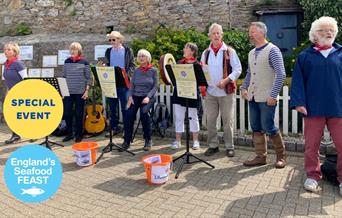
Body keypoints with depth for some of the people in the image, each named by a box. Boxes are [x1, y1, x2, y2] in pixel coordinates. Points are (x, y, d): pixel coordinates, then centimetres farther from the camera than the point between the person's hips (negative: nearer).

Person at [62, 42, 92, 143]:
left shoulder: (84, 62, -2)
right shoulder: (67, 61, 8)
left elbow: (88, 78, -2)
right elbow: (64, 76, 12)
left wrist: (86, 91, -9)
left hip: (80, 92, -3)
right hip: (68, 92, 3)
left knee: (79, 114, 4)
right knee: (67, 113, 4)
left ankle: (78, 134, 17)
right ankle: (69, 133, 20)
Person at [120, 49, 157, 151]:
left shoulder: (153, 71, 3)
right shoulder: (136, 71, 12)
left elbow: (155, 87, -2)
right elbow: (131, 86, 10)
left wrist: (148, 97, -17)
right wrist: (130, 96, -7)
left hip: (148, 96, -3)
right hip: (136, 96, 3)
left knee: (144, 112, -30)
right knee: (129, 114, -22)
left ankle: (148, 140, -11)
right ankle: (127, 141, -9)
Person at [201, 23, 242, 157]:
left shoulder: (229, 51, 1)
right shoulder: (206, 53, 12)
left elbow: (237, 70, -3)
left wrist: (226, 80, -17)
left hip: (226, 91, -3)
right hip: (210, 92, 4)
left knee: (228, 120, 2)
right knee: (210, 120, 7)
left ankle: (229, 146, 15)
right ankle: (213, 145, 20)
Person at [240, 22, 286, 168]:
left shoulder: (272, 50, -7)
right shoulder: (251, 53, 15)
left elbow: (281, 74, -13)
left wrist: (273, 95, -18)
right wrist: (244, 88, 12)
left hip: (266, 98, -7)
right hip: (252, 97, 7)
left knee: (268, 128, -1)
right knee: (256, 128, 9)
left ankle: (281, 155, 20)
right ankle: (261, 157, 21)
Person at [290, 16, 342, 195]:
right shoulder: (305, 56, 6)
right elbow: (298, 81, 0)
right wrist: (299, 102, -10)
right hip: (313, 108, -1)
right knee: (311, 145, 7)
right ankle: (312, 176, 23)